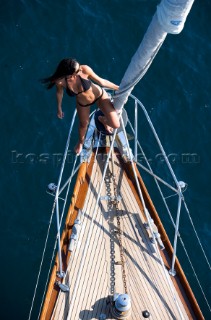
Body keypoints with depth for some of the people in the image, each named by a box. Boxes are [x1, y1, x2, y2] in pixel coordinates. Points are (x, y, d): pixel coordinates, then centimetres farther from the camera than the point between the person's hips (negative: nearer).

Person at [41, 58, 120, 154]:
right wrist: (59, 108, 8)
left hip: (100, 95, 0)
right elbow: (59, 92, -8)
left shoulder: (85, 69, -36)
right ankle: (81, 141, 65)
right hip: (82, 103, 1)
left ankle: (103, 119, 38)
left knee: (115, 125, -1)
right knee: (84, 124, 27)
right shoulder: (60, 81, -33)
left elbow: (101, 81, -18)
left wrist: (118, 88, -7)